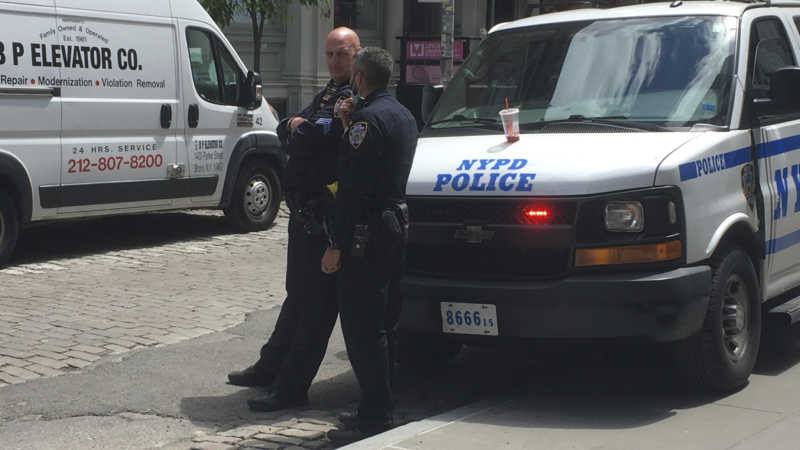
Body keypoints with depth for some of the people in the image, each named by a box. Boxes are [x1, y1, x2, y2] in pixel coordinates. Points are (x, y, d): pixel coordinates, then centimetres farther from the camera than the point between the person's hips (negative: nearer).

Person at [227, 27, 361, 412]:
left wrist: (298, 128, -7)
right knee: (297, 293, 20)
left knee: (315, 301, -5)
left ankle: (291, 387, -1)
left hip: (326, 213, -10)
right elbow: (285, 132, 16)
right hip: (304, 208, 10)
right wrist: (297, 127, -5)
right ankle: (270, 368, 34)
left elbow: (322, 132, -26)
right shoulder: (327, 94, 20)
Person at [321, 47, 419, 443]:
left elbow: (353, 186, -20)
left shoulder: (368, 118, -15)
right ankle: (379, 407, 24)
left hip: (368, 232, -10)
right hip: (396, 225, 10)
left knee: (361, 325, -6)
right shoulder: (403, 115, 16)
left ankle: (375, 418, -5)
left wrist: (338, 245, -18)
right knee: (377, 322, 17)